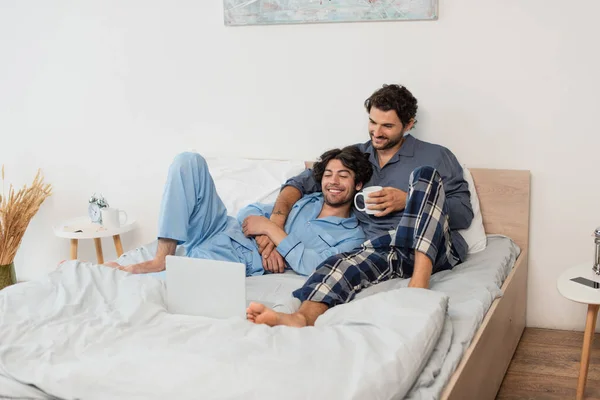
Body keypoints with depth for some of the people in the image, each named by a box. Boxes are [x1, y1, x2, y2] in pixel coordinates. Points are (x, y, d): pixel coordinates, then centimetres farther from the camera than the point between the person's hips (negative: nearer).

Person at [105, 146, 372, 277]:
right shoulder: (305, 200, 20)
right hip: (219, 231, 7)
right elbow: (250, 212, 15)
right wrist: (266, 242, -8)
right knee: (189, 161, -13)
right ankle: (163, 257, -18)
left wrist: (270, 229, -11)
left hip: (235, 263, -7)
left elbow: (311, 265, -15)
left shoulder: (352, 235, 2)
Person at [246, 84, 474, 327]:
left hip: (433, 249, -1)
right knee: (344, 263, -35)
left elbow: (464, 214, 6)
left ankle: (420, 280, -39)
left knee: (425, 174, -26)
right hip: (380, 250, 1)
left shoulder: (436, 157, 12)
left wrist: (408, 201, -8)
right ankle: (303, 318, -66)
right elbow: (302, 183, 13)